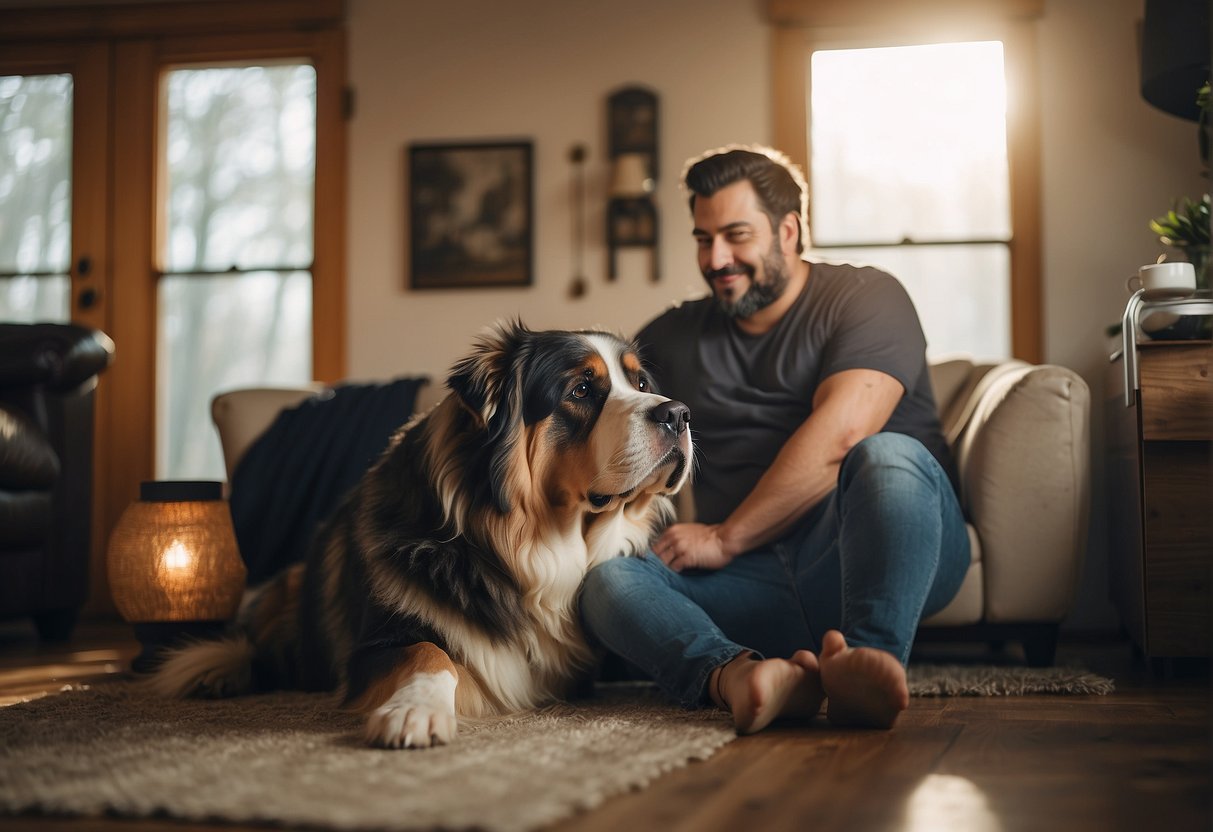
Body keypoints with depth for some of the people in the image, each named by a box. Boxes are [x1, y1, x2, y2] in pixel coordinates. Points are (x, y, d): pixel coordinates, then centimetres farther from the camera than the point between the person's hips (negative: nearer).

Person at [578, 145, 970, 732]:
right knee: (610, 581, -22)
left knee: (887, 456, -34)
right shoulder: (673, 338, 21)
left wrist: (726, 538, -13)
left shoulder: (865, 298, 1)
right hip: (757, 583, 4)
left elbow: (839, 432, -14)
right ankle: (735, 675, -51)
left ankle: (873, 659, -52)